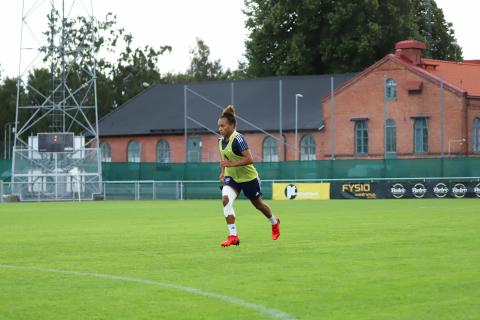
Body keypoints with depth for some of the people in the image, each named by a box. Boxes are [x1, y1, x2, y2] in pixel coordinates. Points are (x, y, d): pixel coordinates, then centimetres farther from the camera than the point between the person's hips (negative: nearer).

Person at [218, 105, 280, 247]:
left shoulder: (238, 139, -26)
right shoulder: (221, 141, -2)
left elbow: (249, 159, -31)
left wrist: (231, 164, -36)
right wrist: (223, 171, 4)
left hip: (248, 177, -6)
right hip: (232, 177, 6)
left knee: (258, 204, 14)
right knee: (226, 199, -21)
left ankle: (275, 222, 47)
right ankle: (233, 236, -20)